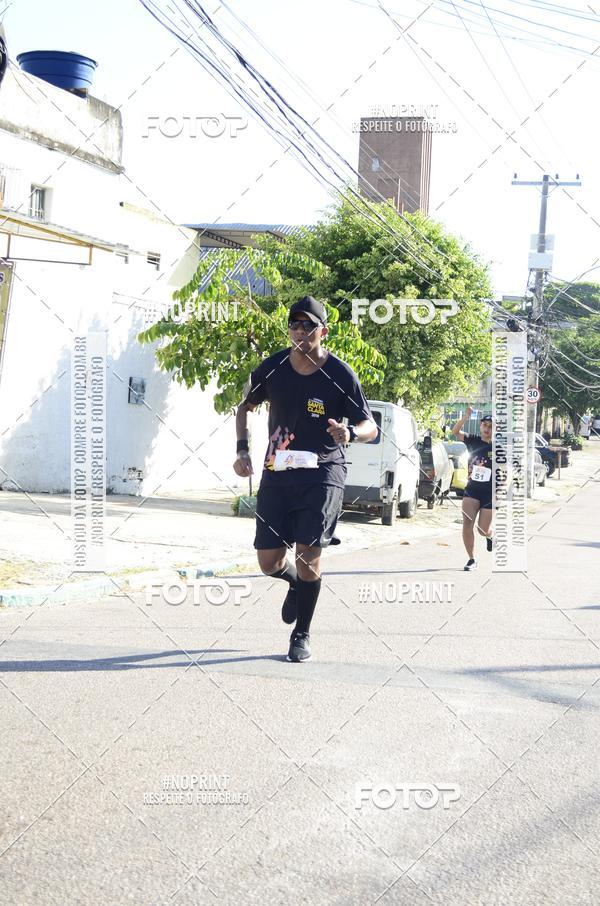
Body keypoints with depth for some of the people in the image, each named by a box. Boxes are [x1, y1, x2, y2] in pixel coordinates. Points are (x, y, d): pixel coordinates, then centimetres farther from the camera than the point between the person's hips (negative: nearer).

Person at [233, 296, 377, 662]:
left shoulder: (341, 374, -8)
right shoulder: (272, 368, 0)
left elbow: (371, 426, -3)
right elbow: (245, 407, 17)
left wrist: (350, 433, -26)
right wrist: (243, 450, 4)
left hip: (323, 472, -3)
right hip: (277, 471, 3)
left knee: (308, 556, -12)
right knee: (269, 562, 1)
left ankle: (302, 635, 8)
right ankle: (297, 582, 39)